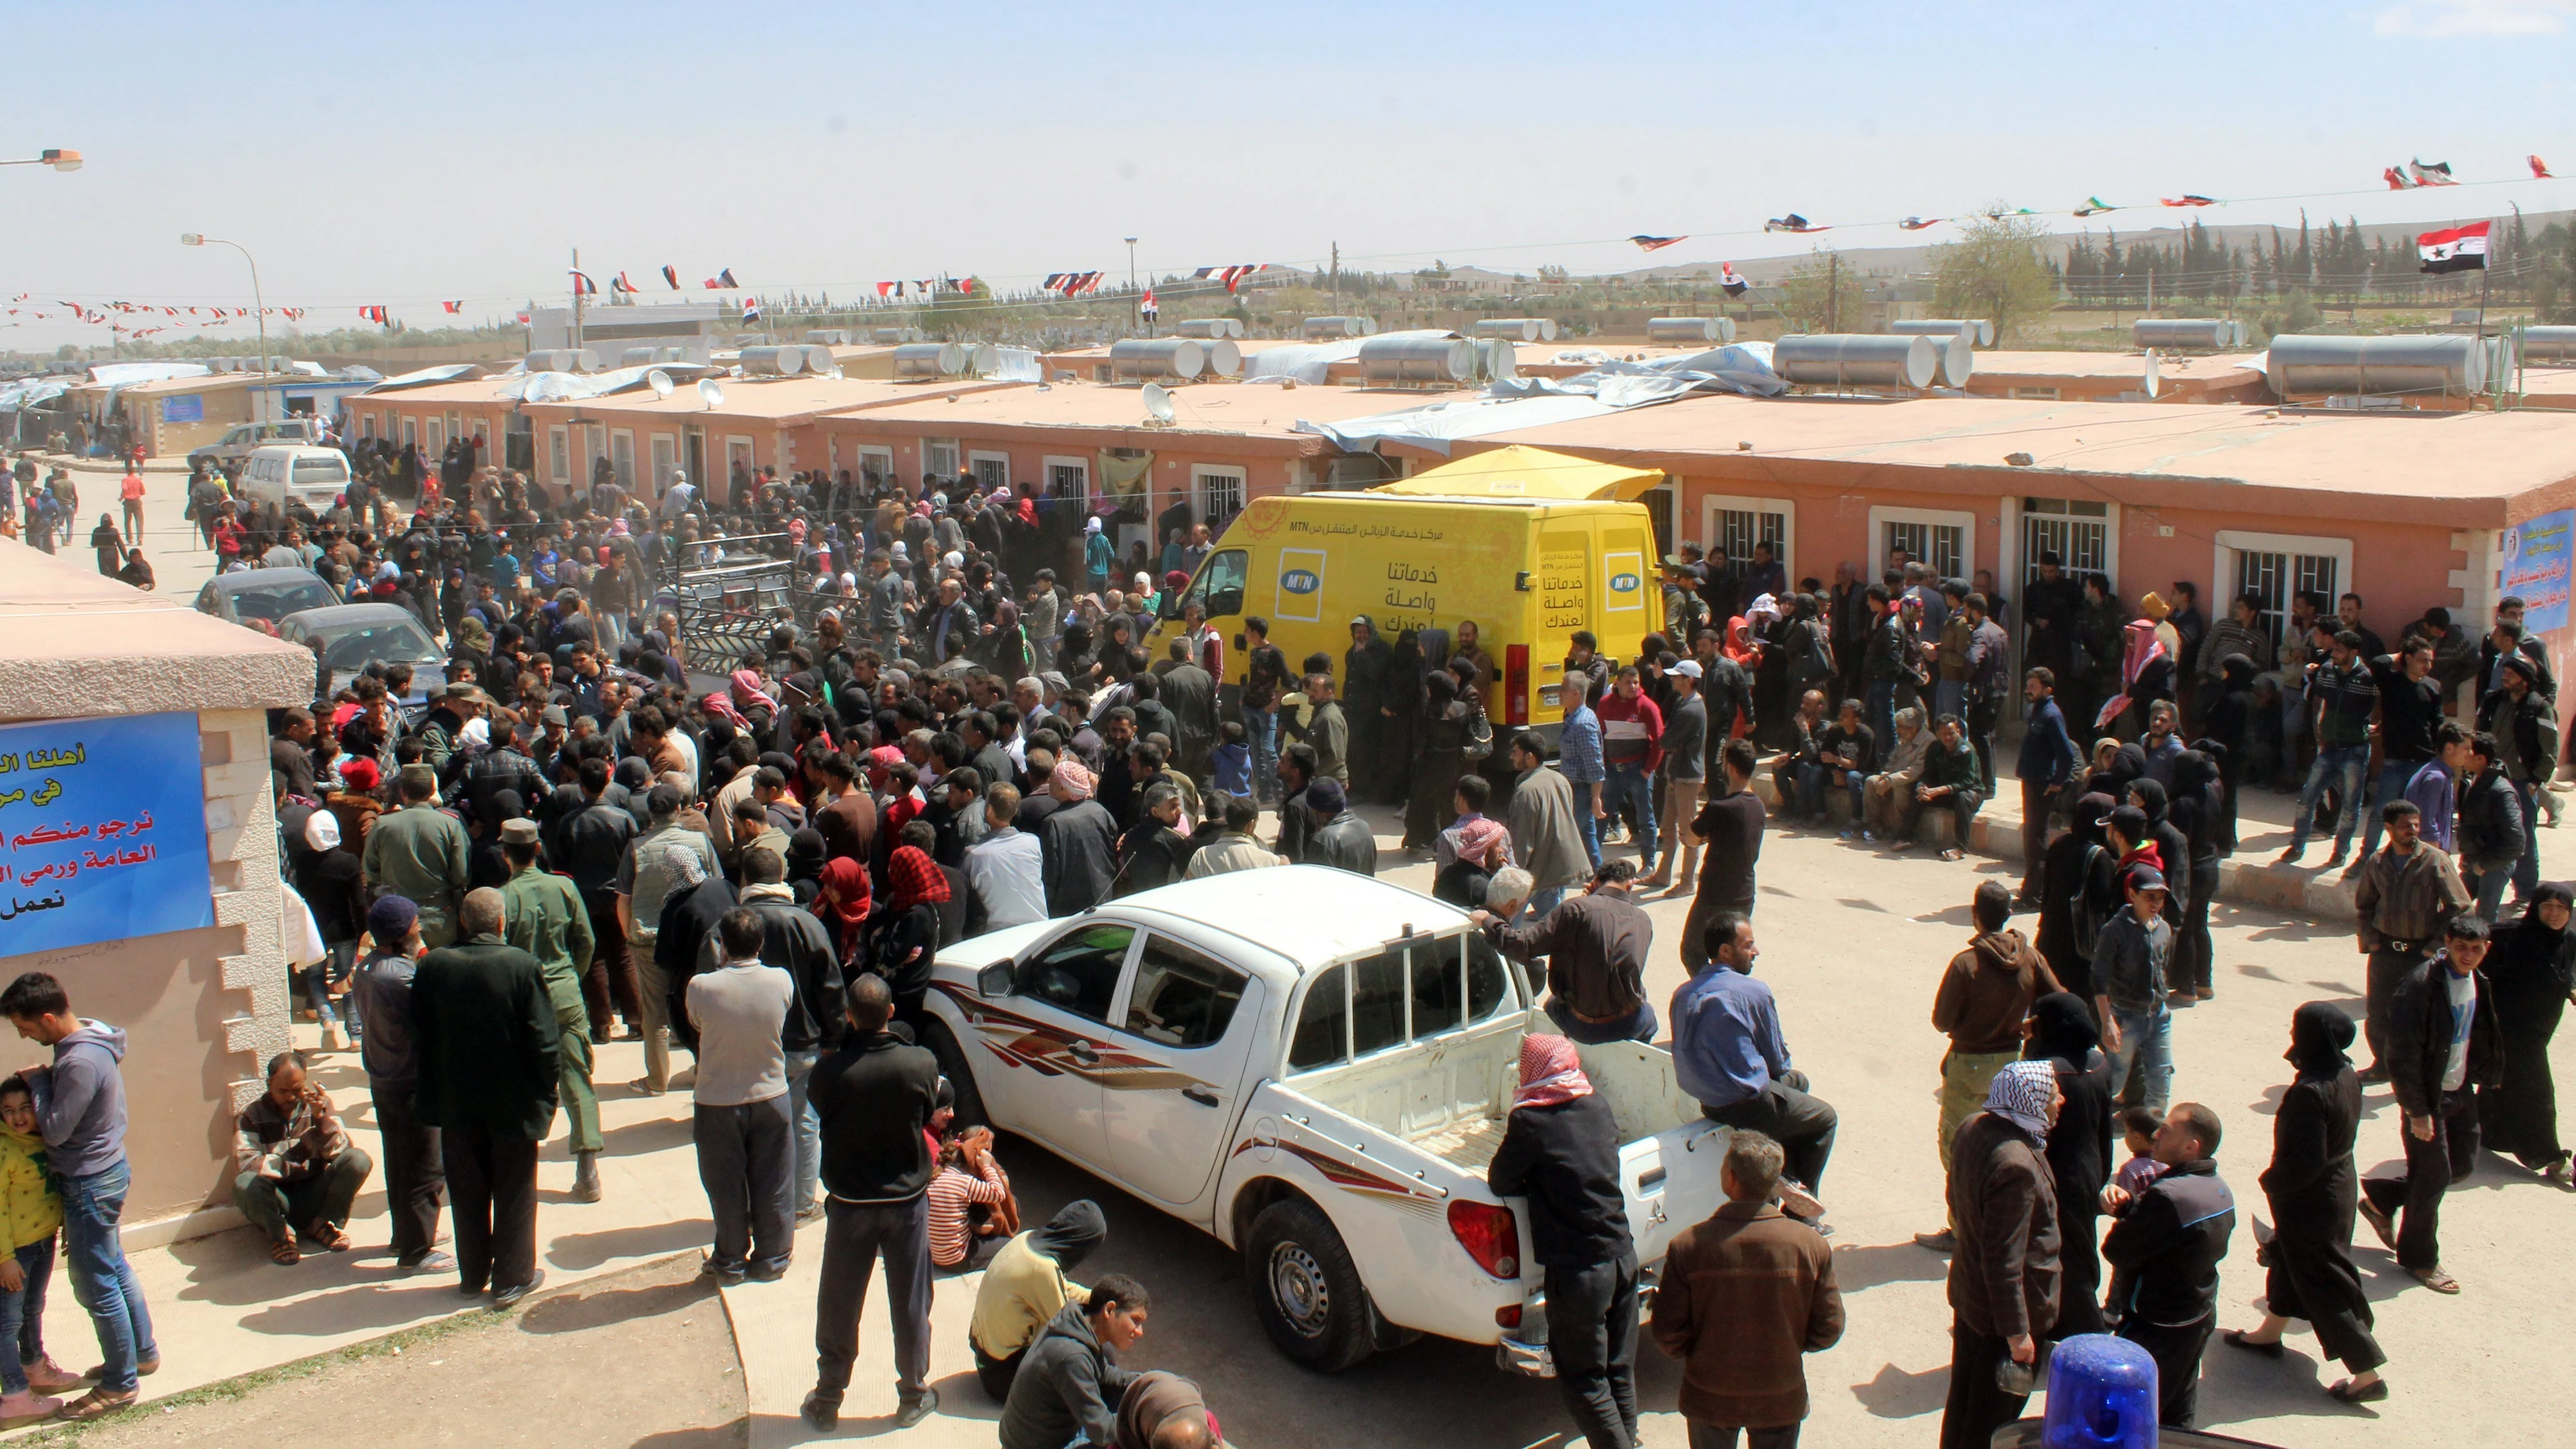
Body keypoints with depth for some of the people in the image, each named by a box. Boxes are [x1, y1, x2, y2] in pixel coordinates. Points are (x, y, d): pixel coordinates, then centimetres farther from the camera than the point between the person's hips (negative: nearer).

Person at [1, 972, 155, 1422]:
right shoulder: (89, 1041, 3)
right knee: (114, 1269, 23)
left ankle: (120, 1384, 13)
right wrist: (41, 1082, 2)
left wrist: (37, 1081, -12)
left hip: (89, 1184, -10)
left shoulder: (80, 1063, -29)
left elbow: (54, 1131, -21)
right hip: (106, 1170, 10)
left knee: (95, 1287, 2)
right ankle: (143, 1352, 37)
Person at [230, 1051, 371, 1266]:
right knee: (244, 1185, -33)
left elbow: (339, 1151, -8)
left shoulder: (319, 1102, 1)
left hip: (316, 1194, 2)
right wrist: (293, 1162, -19)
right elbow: (246, 1162, -16)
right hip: (278, 1200, -2)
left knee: (358, 1160, -23)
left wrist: (322, 1117, -23)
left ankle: (321, 1225, -6)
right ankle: (280, 1233, -9)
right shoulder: (252, 1114, -3)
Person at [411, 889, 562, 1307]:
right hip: (513, 1103, -3)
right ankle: (512, 1278, 18)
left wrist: (439, 1085, 12)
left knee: (467, 1193, 17)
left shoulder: (433, 966, -9)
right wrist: (550, 1083, 0)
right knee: (513, 1191, 11)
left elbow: (419, 1036, -2)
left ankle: (473, 1274, 29)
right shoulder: (524, 966, -18)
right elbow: (544, 1038, -15)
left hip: (456, 1103, 3)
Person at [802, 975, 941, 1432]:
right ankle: (913, 1396, 27)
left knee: (838, 1306, 15)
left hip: (850, 1204, -1)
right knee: (911, 1301, 15)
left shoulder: (830, 1072, -21)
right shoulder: (921, 1064, -17)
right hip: (907, 1201, 1)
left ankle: (827, 1400, 27)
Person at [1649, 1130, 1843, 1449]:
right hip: (1781, 1399, 1)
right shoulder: (1812, 1246, -16)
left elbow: (1667, 1333, -14)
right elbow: (1828, 1330, -7)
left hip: (1710, 1399, -1)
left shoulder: (1688, 1246, -20)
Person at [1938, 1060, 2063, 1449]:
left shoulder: (1973, 1129, -5)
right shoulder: (2016, 1167, -33)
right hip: (2000, 1312, -9)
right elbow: (2005, 1261, -29)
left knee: (1962, 1403, 24)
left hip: (1968, 1296, 9)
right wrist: (2017, 1332, -21)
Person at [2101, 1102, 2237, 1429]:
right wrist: (2128, 1203, -12)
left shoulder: (2169, 1196, -32)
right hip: (2201, 1317, 9)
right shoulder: (2220, 1189, -1)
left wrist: (2124, 1208, -7)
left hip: (2156, 1327, -9)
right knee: (2180, 1416, 23)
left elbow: (2116, 1252, -27)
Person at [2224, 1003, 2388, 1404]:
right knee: (2287, 1255, 26)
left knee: (2324, 1281, 5)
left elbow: (2304, 1163, -29)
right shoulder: (2347, 1076, -7)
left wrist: (2272, 1182, -12)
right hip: (2340, 1183, 9)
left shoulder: (2309, 1093, -33)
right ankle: (2271, 1332, 44)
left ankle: (2368, 1373, 13)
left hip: (2311, 1201, -9)